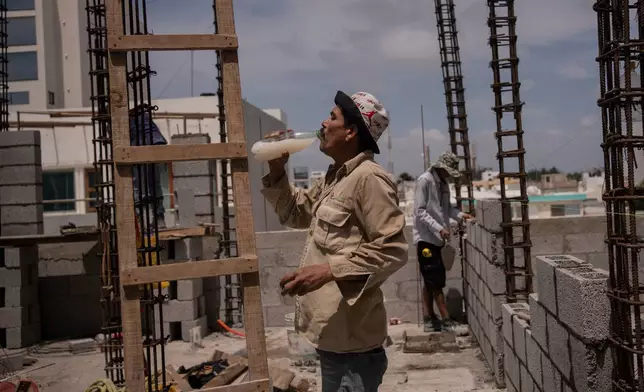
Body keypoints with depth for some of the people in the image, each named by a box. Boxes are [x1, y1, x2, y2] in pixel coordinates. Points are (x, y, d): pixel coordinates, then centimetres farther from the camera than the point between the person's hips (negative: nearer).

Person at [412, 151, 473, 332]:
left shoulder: (443, 183, 13)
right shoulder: (424, 181, -13)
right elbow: (419, 211, -18)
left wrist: (460, 214, 1)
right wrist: (439, 228, -23)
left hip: (436, 238, 9)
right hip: (426, 237, -9)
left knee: (431, 281, 13)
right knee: (436, 281, -6)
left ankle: (429, 319, 20)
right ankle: (446, 320, -1)